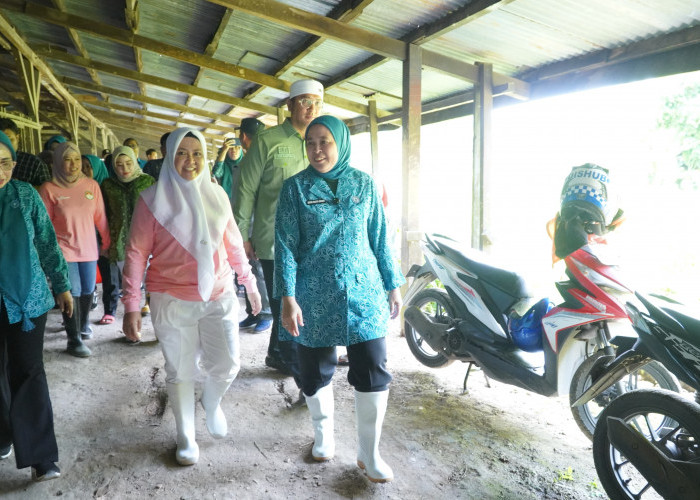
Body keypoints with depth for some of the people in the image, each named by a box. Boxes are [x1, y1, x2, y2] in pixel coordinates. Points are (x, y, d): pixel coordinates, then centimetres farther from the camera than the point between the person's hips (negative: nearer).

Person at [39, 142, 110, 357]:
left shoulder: (92, 185, 0)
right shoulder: (49, 188, -6)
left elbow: (100, 217, 5)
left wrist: (107, 241, 8)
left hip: (88, 249, 3)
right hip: (64, 250, -3)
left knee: (88, 291, 13)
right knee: (72, 293, -5)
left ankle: (83, 324, 39)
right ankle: (74, 339, 7)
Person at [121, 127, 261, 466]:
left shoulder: (216, 194, 3)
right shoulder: (152, 199, -6)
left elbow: (233, 244, 11)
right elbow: (136, 253, -6)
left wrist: (249, 282, 13)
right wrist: (131, 305, -10)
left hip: (219, 296, 3)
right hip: (172, 301, -2)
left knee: (226, 365, 3)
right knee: (180, 372, 10)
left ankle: (212, 404, 38)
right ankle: (186, 439, 32)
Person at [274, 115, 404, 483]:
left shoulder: (364, 184, 4)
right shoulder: (295, 187, -1)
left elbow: (380, 238, 9)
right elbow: (285, 245, -5)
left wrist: (393, 285, 9)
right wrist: (288, 298, -12)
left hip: (364, 294, 1)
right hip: (314, 297, -1)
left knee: (374, 375, 0)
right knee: (316, 373, 12)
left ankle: (368, 453, 19)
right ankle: (323, 435, 38)